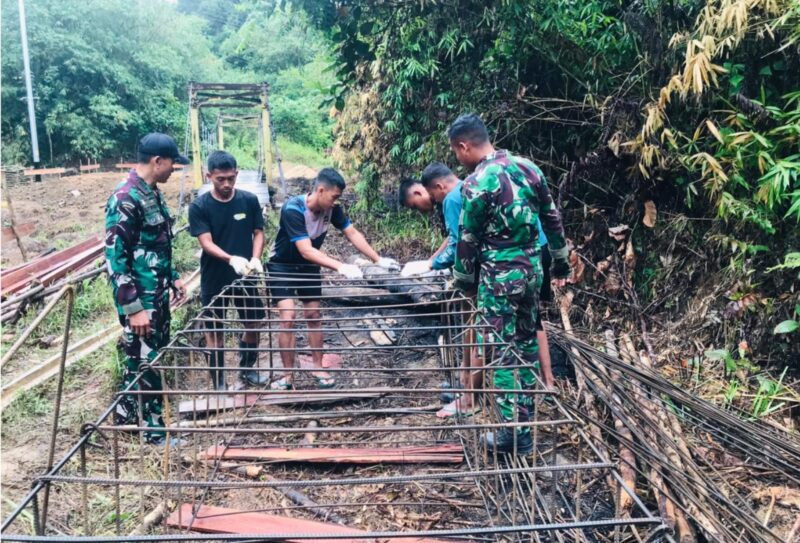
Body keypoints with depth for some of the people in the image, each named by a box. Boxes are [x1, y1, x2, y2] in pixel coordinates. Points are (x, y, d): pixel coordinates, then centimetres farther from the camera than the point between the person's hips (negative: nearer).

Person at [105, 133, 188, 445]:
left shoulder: (152, 193, 8)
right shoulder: (126, 198, -21)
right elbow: (114, 257, -23)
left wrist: (172, 278, 22)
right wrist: (133, 308, -23)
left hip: (158, 294, 10)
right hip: (140, 299, -10)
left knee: (152, 356, 19)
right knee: (146, 361, 3)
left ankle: (128, 414, 36)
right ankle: (154, 428, 18)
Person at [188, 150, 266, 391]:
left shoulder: (249, 200, -4)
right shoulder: (199, 207, -12)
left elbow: (258, 233, 1)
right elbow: (206, 242, -18)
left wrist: (255, 258, -18)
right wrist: (231, 259, -36)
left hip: (244, 276, 3)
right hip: (214, 279, -3)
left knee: (254, 323, 13)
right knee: (215, 330, 7)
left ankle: (247, 370, 36)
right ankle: (219, 385, 20)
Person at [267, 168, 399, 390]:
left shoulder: (332, 208, -15)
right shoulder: (293, 209, -33)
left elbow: (353, 234, -8)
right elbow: (306, 251, -39)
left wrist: (378, 260, -16)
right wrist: (340, 267, -47)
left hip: (309, 267, 5)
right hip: (282, 267, -5)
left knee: (314, 316, 6)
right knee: (288, 318, -13)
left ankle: (317, 367, 19)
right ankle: (288, 375, -3)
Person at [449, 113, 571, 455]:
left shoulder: (477, 183, -17)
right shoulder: (526, 167, 4)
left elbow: (468, 240, -9)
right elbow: (552, 218, 11)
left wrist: (463, 281, 6)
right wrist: (561, 261, 22)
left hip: (499, 276, -7)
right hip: (531, 268, 7)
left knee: (502, 353, 1)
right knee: (527, 342, 19)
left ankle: (514, 433, 7)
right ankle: (526, 412, 33)